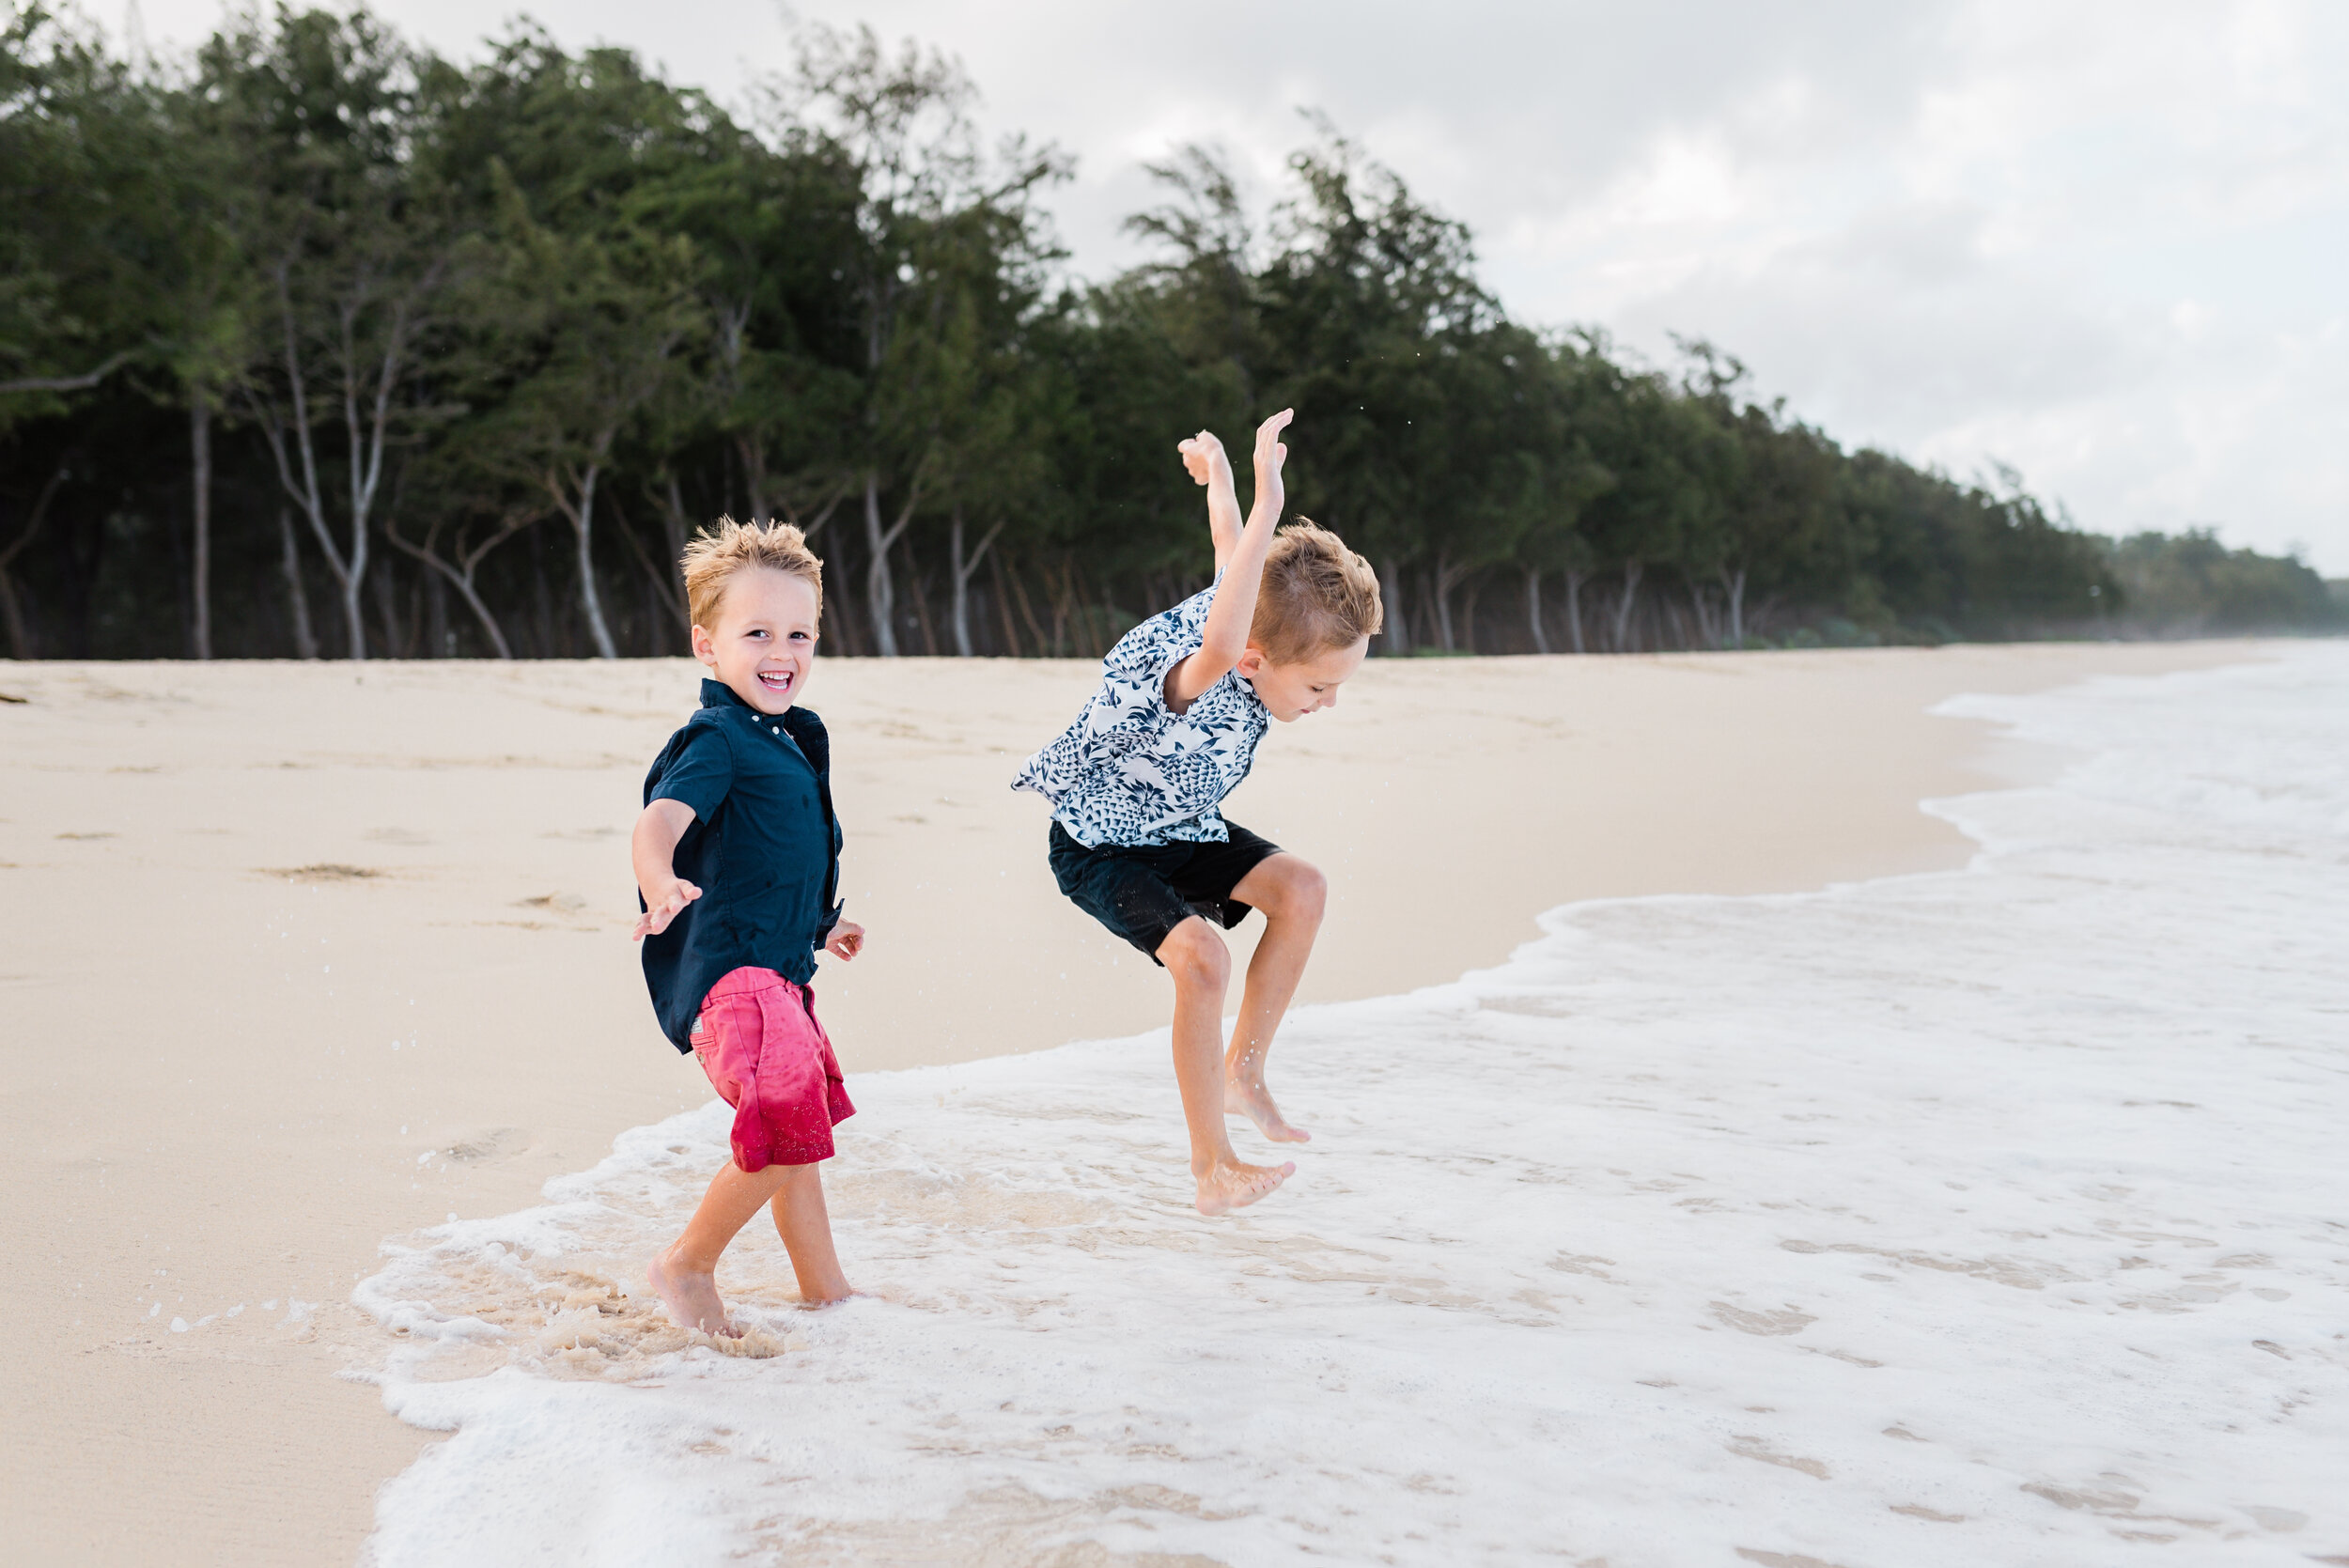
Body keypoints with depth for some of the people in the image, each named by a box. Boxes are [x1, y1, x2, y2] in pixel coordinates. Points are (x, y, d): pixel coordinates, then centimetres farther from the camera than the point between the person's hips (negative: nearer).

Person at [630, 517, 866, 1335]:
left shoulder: (787, 736, 15)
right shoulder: (715, 740, -14)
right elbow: (659, 821, -33)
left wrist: (816, 925, 43)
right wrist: (662, 884, -54)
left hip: (776, 969, 11)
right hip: (728, 968, -11)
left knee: (800, 1127, 21)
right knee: (787, 1120, -26)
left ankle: (827, 1294, 38)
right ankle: (688, 1264, -5)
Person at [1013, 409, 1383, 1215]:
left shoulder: (1259, 620, -18)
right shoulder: (1196, 684, -42)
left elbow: (1231, 548, -1)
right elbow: (1219, 648, -67)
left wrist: (1216, 470, 13)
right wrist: (1268, 505, -68)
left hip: (1180, 828, 8)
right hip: (1099, 846, -8)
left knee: (1300, 888, -9)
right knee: (1201, 958, -27)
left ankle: (1243, 1071, 7)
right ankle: (1213, 1168, -14)